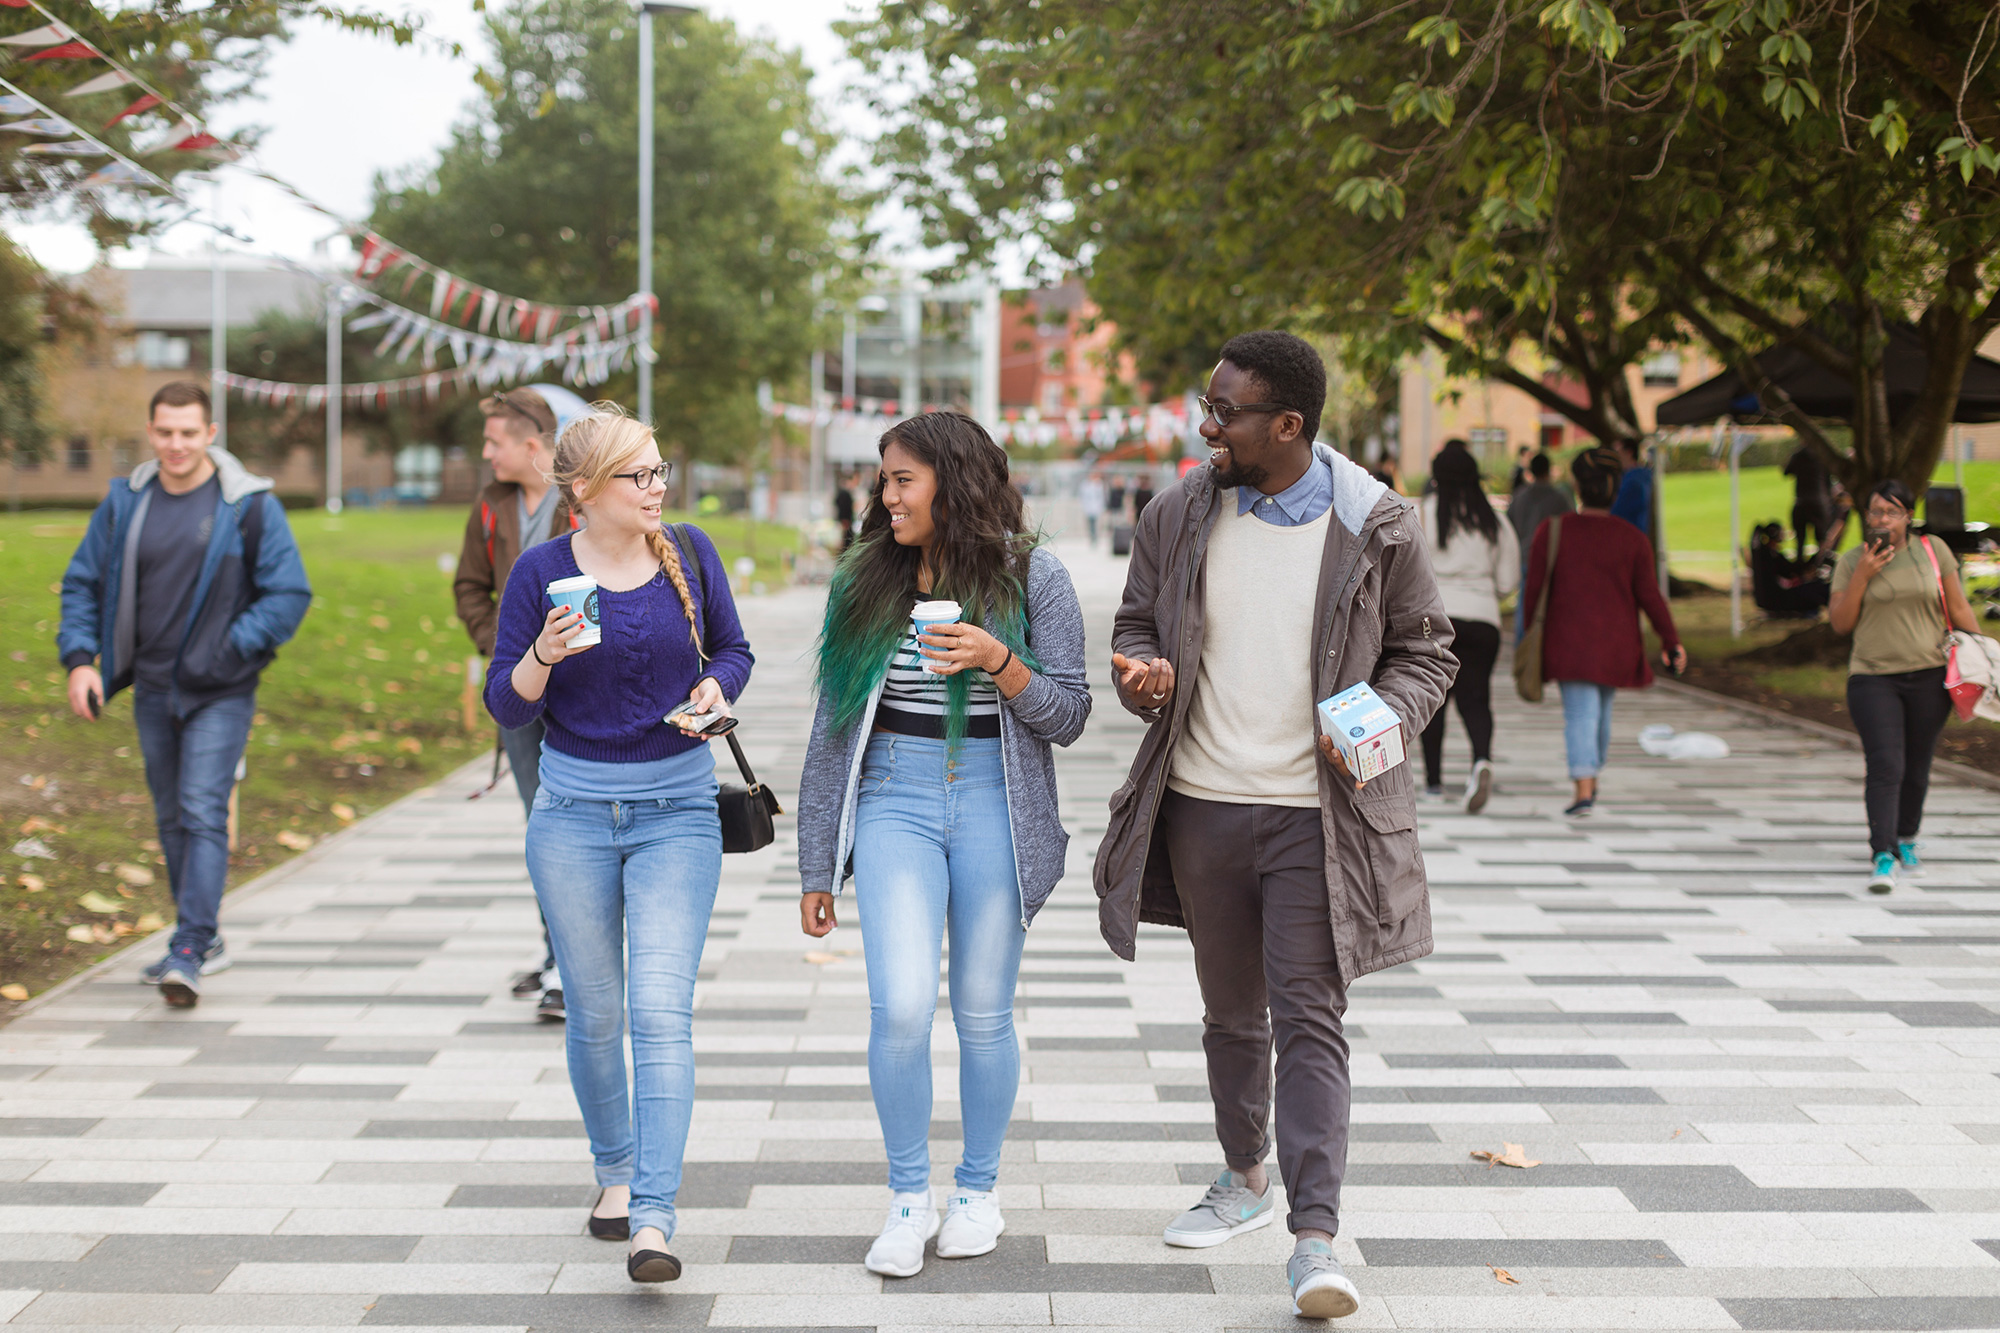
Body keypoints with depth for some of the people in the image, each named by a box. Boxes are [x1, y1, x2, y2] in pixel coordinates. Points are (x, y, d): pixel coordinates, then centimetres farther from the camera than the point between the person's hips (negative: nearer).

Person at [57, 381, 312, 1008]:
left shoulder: (250, 505, -9)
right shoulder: (125, 502, 3)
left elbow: (290, 594, -7)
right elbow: (83, 583, 10)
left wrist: (230, 648, -15)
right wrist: (80, 658, -3)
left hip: (220, 693, -5)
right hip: (152, 690, 5)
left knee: (203, 815, -13)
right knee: (172, 819, 13)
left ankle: (188, 952, -15)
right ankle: (204, 940, 26)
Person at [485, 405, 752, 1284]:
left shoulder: (689, 552, -2)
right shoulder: (541, 571, -6)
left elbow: (733, 650, 12)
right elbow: (506, 706, -4)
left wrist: (714, 687, -10)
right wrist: (544, 656, -24)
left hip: (678, 809, 0)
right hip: (573, 810, 0)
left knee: (662, 1012, -13)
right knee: (595, 1015, 11)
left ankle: (653, 1220, -16)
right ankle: (615, 1171, 34)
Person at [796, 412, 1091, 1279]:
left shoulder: (1032, 578, 0)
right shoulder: (862, 582, 6)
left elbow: (1068, 717, 1)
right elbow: (833, 728, 10)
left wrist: (999, 662, -18)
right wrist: (816, 867, 9)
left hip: (996, 808, -1)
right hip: (894, 801, 1)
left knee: (983, 1012, 6)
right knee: (901, 1006, -12)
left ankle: (979, 1191, 25)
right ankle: (908, 1200, 4)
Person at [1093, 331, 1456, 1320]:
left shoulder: (1374, 528, -5)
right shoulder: (1179, 516, 2)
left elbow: (1426, 650, 5)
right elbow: (1136, 626, 13)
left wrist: (1386, 720, -15)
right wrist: (1144, 674, -11)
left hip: (1316, 817, -4)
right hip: (1201, 805, 4)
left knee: (1309, 1019, -10)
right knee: (1230, 1012, 17)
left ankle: (1316, 1238, -12)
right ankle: (1245, 1179, 38)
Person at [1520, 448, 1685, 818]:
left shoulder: (1552, 531, -3)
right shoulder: (1632, 538, -1)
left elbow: (1535, 589, -2)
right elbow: (1649, 595, -2)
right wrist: (1671, 641, 4)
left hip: (1569, 639, -2)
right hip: (1617, 642, 2)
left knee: (1580, 712, -5)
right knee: (1602, 709, 19)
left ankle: (1584, 788, -21)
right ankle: (1592, 779, 34)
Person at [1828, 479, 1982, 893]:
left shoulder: (1933, 551, 5)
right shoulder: (1852, 561, 3)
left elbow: (1960, 609, 10)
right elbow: (1840, 623, -1)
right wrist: (1863, 575, -12)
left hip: (1929, 676, 2)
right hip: (1872, 677, -2)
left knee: (1916, 767, 11)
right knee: (1885, 767, -14)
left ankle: (1906, 839, 33)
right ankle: (1883, 857, -16)